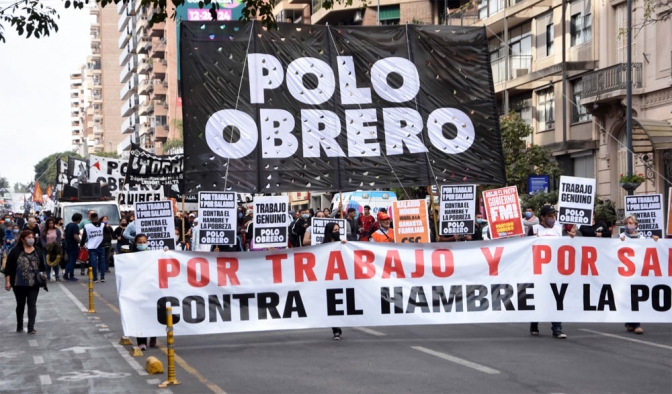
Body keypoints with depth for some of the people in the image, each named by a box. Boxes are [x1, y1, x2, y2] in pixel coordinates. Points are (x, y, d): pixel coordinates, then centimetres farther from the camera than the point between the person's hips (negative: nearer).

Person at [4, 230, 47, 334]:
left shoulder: (37, 251, 6)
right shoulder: (15, 251, -4)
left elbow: (42, 266, 15)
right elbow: (8, 268, -4)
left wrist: (43, 276, 2)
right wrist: (7, 281, -8)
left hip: (34, 283, 2)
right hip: (19, 284, -2)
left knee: (32, 304, -5)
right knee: (20, 304, 11)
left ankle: (31, 327, -7)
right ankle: (19, 326, 25)